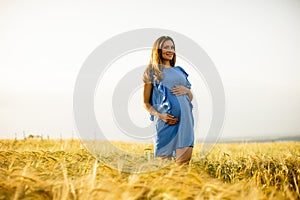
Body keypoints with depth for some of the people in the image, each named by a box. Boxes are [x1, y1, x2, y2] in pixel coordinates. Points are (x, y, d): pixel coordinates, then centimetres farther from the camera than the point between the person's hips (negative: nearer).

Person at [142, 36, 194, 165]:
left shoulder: (179, 71, 20)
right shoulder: (152, 72, 7)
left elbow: (191, 97, 25)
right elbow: (145, 103, 5)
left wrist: (186, 90, 2)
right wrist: (159, 115, -13)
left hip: (185, 118, 4)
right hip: (166, 121, -4)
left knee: (184, 161, -4)